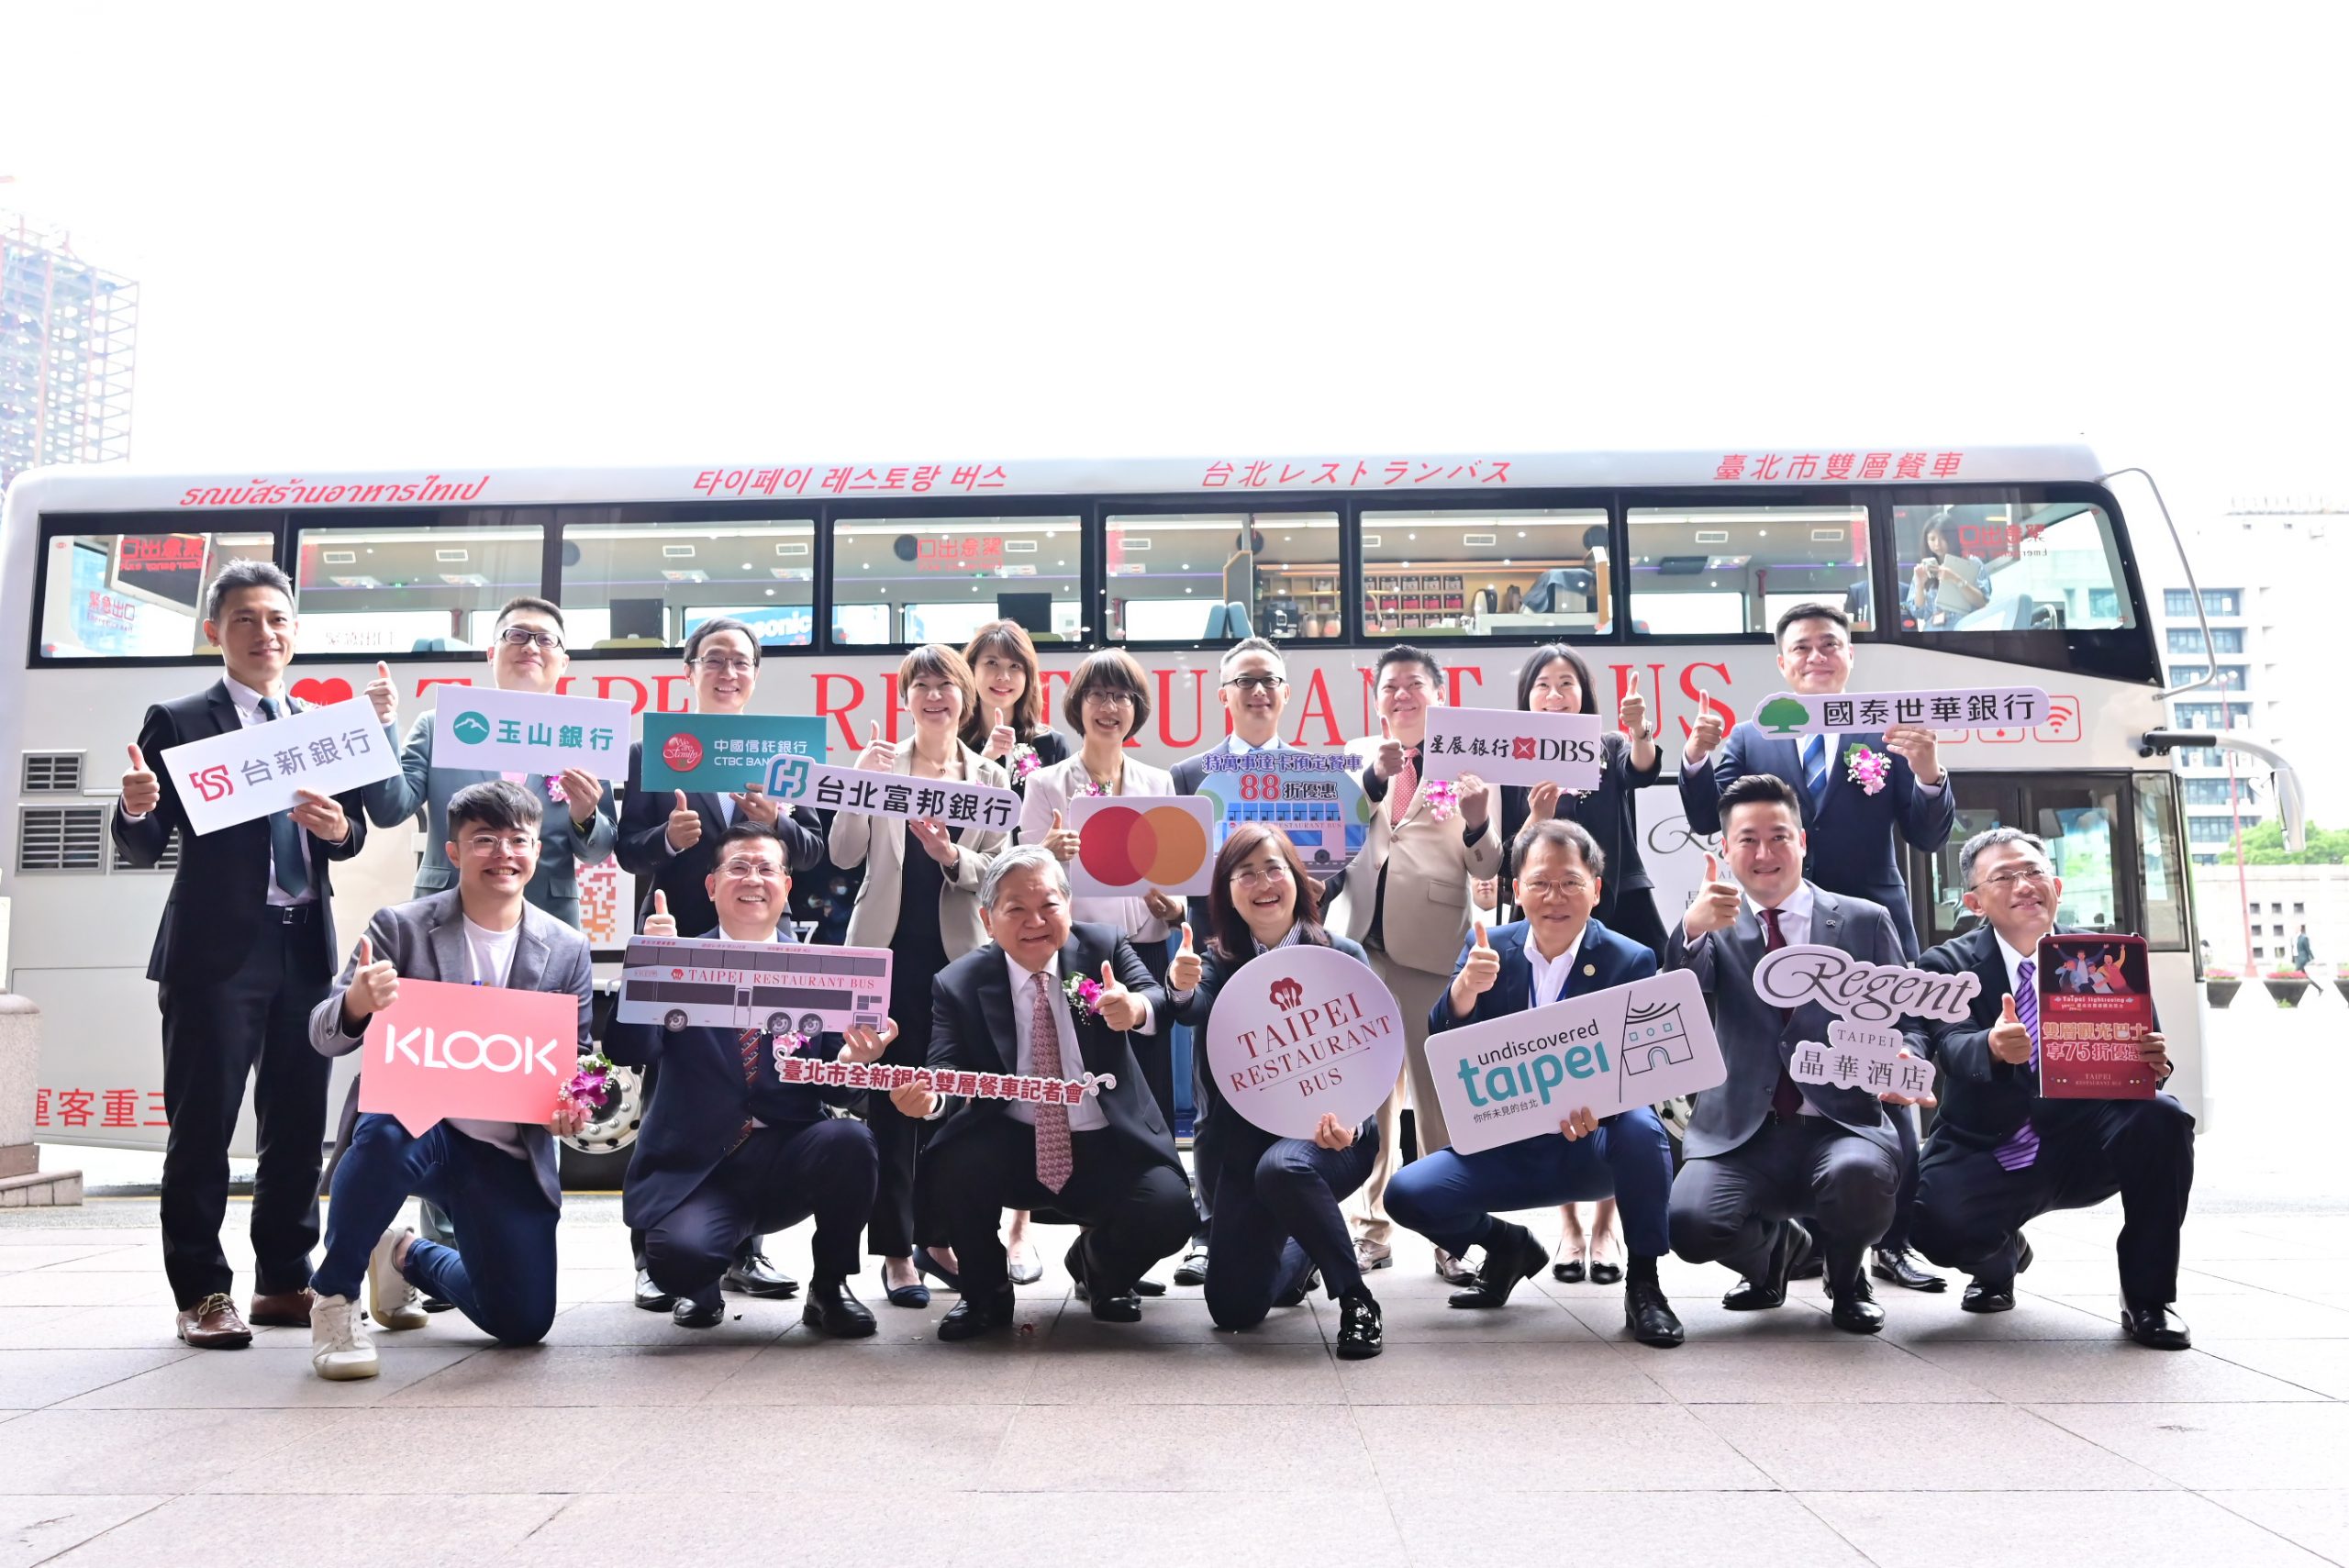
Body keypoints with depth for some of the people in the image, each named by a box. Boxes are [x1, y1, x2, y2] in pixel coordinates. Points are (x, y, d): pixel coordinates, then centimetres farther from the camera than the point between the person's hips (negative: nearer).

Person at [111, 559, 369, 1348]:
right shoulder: (178, 722, 2)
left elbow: (355, 831, 10)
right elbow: (145, 848, -2)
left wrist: (339, 826, -12)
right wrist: (136, 809, -23)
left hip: (304, 947, 4)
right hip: (216, 949, -4)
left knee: (298, 1121, 9)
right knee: (203, 1121, -2)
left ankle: (285, 1281, 20)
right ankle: (201, 1293, 7)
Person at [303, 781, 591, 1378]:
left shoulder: (568, 951, 2)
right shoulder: (401, 927, -3)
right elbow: (325, 1037, -7)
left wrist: (571, 1104, -16)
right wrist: (356, 1003, -31)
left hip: (507, 1152, 3)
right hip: (415, 1121, -2)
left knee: (523, 1323, -3)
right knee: (388, 1134, -39)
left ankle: (409, 1257, 30)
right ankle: (335, 1296, -11)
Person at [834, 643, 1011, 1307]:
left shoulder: (990, 777, 8)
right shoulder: (880, 762, 3)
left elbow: (999, 868, 1)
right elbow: (844, 855, -4)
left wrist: (952, 856, -18)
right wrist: (861, 780, -17)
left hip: (956, 949, 2)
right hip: (889, 947, -2)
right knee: (890, 1095, 0)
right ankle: (895, 1249, 7)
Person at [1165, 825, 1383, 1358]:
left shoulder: (1343, 956, -5)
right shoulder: (1218, 961, 0)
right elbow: (1194, 1011, -21)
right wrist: (1180, 986, -46)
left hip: (1326, 1135, -3)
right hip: (1246, 1140, 3)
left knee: (1280, 1167, -38)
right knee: (1233, 1307, 1)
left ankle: (1356, 1298, -17)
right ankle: (1300, 1255, 36)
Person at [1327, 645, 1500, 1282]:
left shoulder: (1468, 764, 5)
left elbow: (1487, 868, 0)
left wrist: (1478, 826, -21)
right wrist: (1375, 777, -15)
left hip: (1430, 945, -3)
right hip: (1359, 940, 3)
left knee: (1438, 1097, -1)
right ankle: (1372, 1228, 16)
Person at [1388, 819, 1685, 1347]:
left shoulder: (1631, 961, -8)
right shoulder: (1488, 950, -2)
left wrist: (1595, 1103, -38)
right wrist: (1465, 989, -31)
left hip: (1593, 1149, -2)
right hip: (1507, 1149, 3)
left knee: (1640, 1127, -34)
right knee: (1406, 1193, -18)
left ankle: (1643, 1280, -11)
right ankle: (1506, 1246, 14)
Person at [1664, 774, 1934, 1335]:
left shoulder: (1865, 922, 8)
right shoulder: (1714, 928, 8)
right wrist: (1691, 931, -32)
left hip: (1842, 1125, 0)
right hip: (1739, 1135, 1)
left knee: (1858, 1174, -35)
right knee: (1688, 1222, -26)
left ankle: (1845, 1274, 3)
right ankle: (1776, 1245, 13)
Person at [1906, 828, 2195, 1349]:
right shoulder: (1947, 965, -4)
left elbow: (2137, 1045, -6)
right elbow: (1951, 1047, -22)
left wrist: (2152, 1063, -31)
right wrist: (1993, 1047, -46)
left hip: (2083, 1148, 2)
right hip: (1989, 1156, -2)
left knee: (2163, 1119, -28)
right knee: (1938, 1224, -31)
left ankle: (2147, 1298, -9)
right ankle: (2000, 1257, 11)